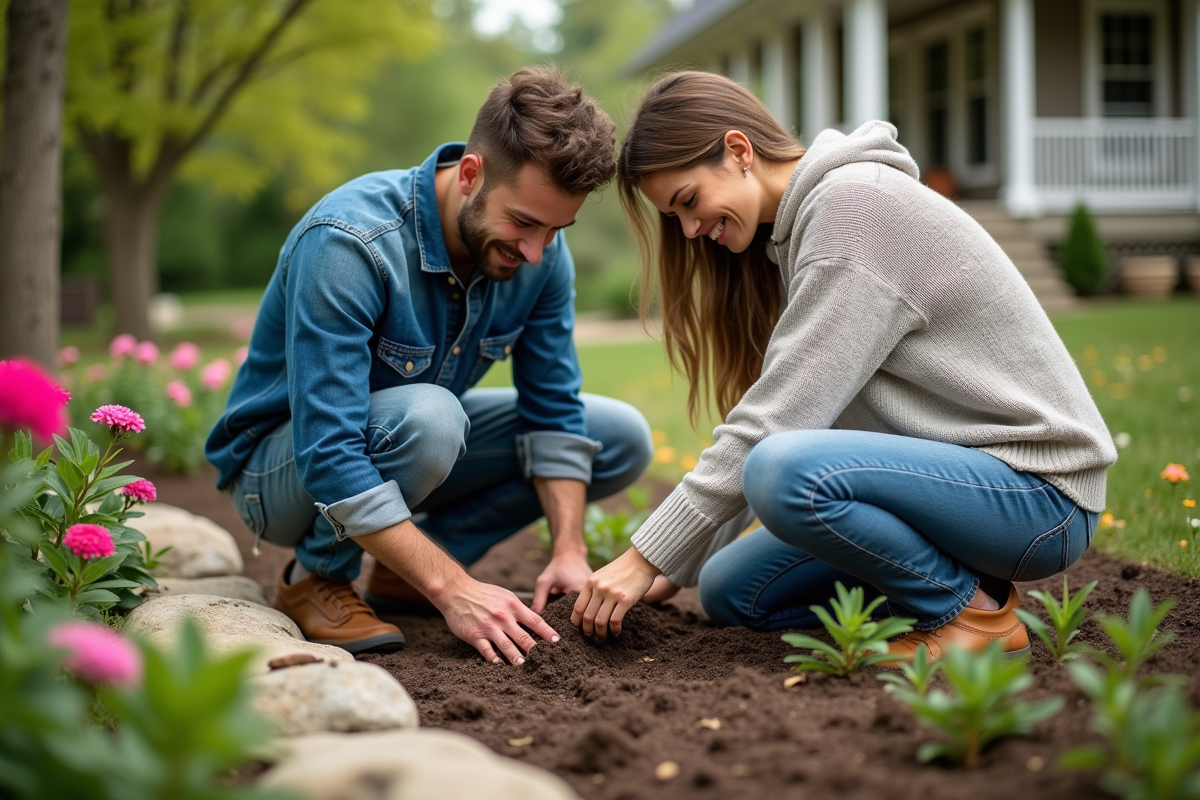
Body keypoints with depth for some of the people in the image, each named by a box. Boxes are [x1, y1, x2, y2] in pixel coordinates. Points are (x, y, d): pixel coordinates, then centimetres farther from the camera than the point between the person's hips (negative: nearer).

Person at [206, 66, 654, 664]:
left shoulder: (541, 251, -14)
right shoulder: (347, 243, -34)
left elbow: (554, 411, -6)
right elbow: (328, 455, -38)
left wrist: (569, 552, -19)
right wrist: (453, 589, -41)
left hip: (419, 438, 7)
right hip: (282, 467, -7)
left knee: (623, 439, -4)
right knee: (426, 417, -39)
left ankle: (401, 571, 1)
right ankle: (316, 579, -10)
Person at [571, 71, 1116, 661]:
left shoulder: (856, 202, -18)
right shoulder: (795, 226, 12)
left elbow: (780, 419, -23)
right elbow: (780, 411, 8)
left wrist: (647, 557, -19)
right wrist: (655, 557, 2)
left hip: (1039, 494, -9)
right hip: (950, 467, 9)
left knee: (784, 470, -32)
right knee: (730, 590, 3)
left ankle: (970, 611, -9)